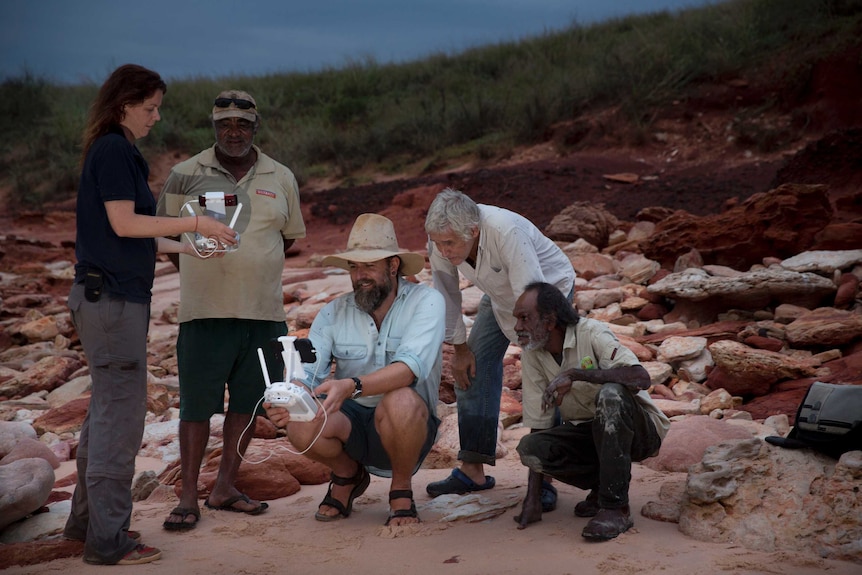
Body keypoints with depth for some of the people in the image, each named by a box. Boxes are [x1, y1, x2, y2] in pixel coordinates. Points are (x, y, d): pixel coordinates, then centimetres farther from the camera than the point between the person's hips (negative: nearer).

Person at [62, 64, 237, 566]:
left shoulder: (116, 152, 18)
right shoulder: (113, 150, -11)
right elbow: (124, 223, -18)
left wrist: (187, 246, 15)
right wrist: (195, 223, -14)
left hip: (110, 294, 10)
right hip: (113, 296, -10)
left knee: (107, 410, 17)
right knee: (120, 414, -6)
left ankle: (88, 520, 27)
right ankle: (109, 540, 0)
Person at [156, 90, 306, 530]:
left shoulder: (281, 179, 9)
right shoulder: (186, 175, 2)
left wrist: (255, 270, 4)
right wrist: (197, 273, -1)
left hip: (264, 311, 3)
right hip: (205, 310, -3)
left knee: (247, 401, 8)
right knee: (197, 403, -2)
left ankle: (225, 487, 20)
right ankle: (188, 496, 7)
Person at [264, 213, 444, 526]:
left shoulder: (425, 302, -11)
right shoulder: (334, 312, 0)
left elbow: (409, 367, -28)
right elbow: (306, 372, -11)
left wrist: (351, 386, -44)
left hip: (411, 426, -3)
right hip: (353, 422, 3)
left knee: (400, 401, -37)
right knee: (300, 426, -28)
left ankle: (401, 488, -6)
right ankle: (349, 475, 8)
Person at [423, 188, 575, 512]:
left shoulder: (507, 232, -41)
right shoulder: (441, 238, -23)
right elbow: (446, 294, -8)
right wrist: (460, 348, -4)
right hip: (500, 295, 6)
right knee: (470, 368, -2)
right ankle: (473, 471, 6)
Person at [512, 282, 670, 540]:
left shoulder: (592, 334, -20)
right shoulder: (531, 354, -6)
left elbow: (641, 377, -35)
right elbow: (538, 424, -5)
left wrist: (575, 374, -36)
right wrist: (533, 499, -9)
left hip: (638, 430, -5)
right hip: (587, 433, 5)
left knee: (610, 395, -36)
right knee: (529, 447, -22)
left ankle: (616, 507, -27)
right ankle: (602, 486, 1)